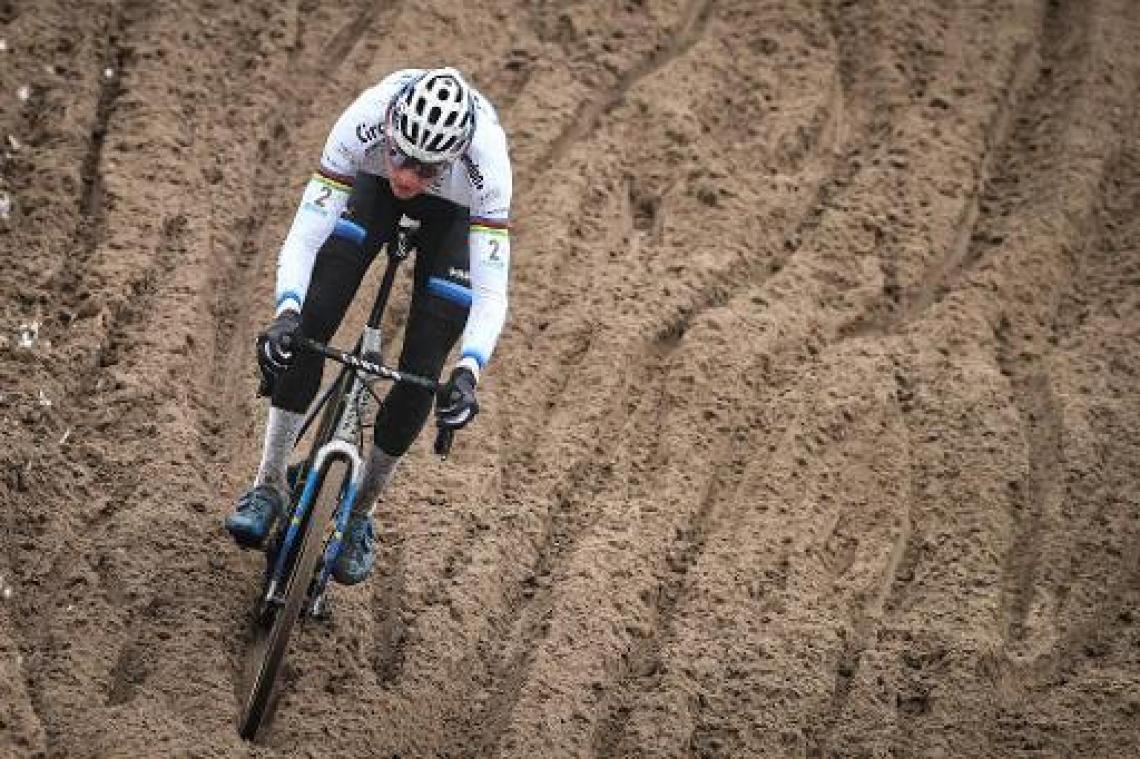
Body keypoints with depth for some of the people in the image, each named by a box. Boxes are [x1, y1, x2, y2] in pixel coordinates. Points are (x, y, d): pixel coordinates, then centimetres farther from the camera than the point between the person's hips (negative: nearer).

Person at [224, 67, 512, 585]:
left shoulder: (486, 160, -42)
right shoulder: (363, 124, -40)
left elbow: (491, 293, -39)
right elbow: (304, 236, -36)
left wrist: (468, 371, -55)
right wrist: (286, 313, -53)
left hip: (455, 212, -1)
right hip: (372, 189, 1)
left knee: (422, 372, -9)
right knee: (309, 323, -18)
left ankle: (360, 513, 12)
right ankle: (271, 485, -4)